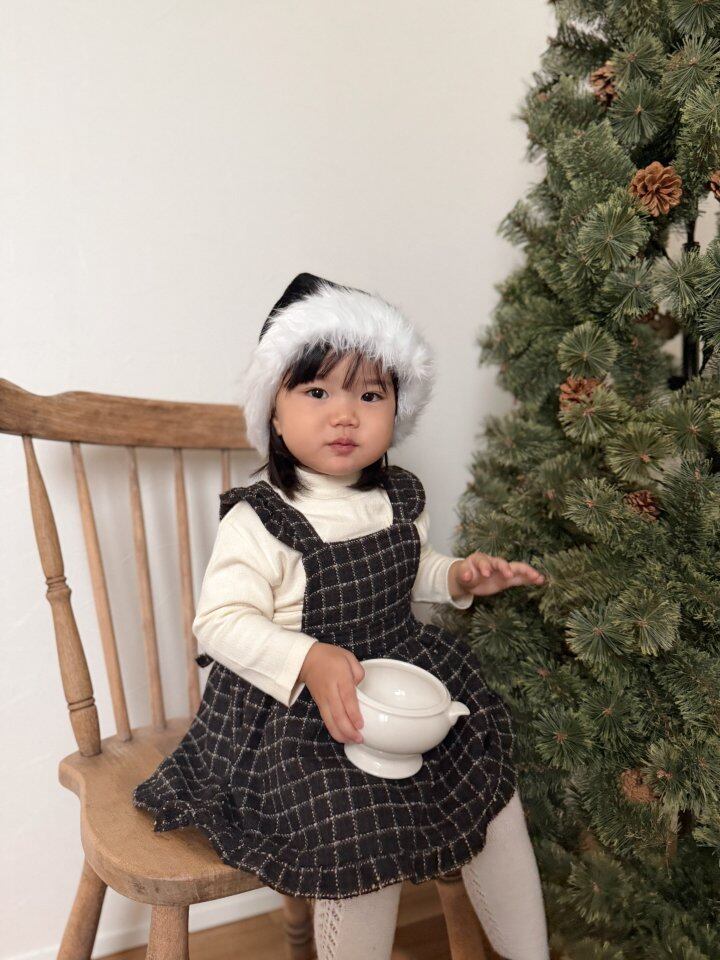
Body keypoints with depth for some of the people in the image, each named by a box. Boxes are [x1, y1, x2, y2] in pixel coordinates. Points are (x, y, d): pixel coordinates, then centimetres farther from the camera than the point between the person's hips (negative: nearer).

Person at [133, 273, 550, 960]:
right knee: (363, 850, -20)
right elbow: (221, 620, -22)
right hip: (297, 706, -6)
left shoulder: (402, 498, 2)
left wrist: (460, 577, 0)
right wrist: (311, 661, -35)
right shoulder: (259, 521, -19)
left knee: (496, 799, 9)